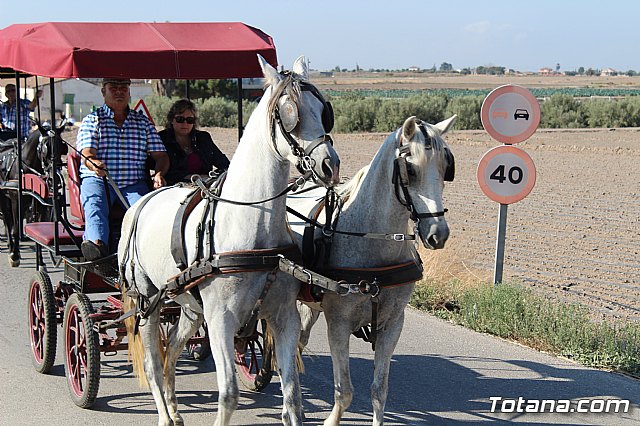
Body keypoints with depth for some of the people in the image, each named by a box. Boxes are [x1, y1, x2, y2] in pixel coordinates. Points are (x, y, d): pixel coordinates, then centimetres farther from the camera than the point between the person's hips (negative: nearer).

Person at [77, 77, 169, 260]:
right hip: (98, 179, -2)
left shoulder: (143, 122, 20)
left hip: (134, 183, 2)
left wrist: (159, 173, -8)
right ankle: (97, 243, -58)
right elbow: (86, 155, -2)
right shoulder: (92, 120, 13)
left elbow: (161, 156, 16)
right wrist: (95, 164, -28)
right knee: (94, 204, -34)